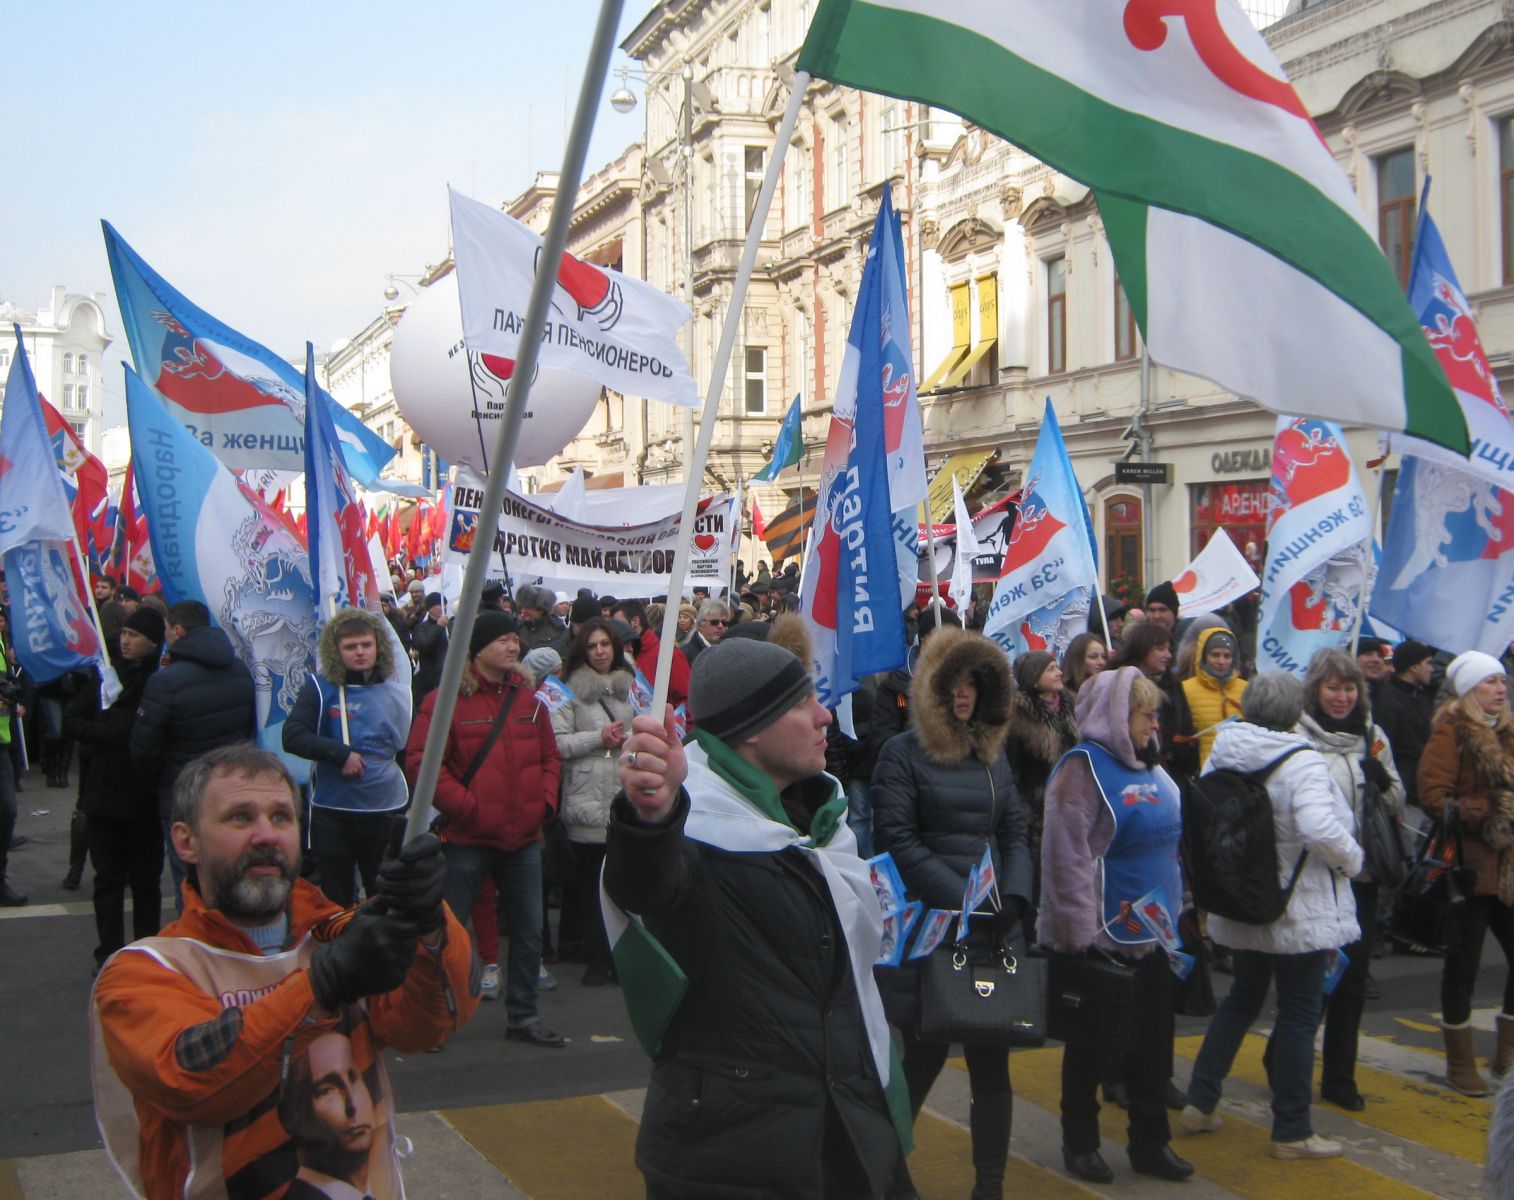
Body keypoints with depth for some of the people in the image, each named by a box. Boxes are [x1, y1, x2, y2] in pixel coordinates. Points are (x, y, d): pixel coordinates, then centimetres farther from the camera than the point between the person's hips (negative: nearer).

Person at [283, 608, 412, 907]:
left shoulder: (399, 690, 2)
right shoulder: (321, 687, -5)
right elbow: (293, 736, -14)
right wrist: (341, 754, -22)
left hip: (387, 813, 2)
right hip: (333, 813, -2)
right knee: (337, 904, 11)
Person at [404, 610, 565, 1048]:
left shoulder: (529, 698, 8)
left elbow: (549, 757, 17)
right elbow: (419, 760, -15)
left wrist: (545, 800, 1)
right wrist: (463, 805, -18)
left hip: (523, 836, 6)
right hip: (467, 838, -6)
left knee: (529, 931, 12)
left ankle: (523, 1015, 26)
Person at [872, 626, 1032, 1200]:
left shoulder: (993, 751, 14)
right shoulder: (902, 753, -4)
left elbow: (1016, 831, 12)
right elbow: (898, 841, -12)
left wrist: (1015, 897, -6)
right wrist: (963, 899, -19)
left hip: (993, 929, 5)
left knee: (992, 1060, 7)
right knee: (926, 1053, 2)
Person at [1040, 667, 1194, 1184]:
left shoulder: (1149, 766, 11)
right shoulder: (1084, 767, -15)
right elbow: (1068, 855, -21)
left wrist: (1175, 909, 20)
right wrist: (1078, 933, -21)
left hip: (1152, 934, 8)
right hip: (1104, 936, -8)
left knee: (1153, 1043, 13)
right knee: (1095, 1045, 6)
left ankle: (1151, 1142, 26)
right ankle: (1079, 1143, 21)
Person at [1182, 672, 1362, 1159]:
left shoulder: (1221, 754, -1)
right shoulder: (1301, 761, -20)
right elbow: (1321, 829, -33)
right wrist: (1352, 859, -14)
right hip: (1297, 911, -6)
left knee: (1242, 997, 22)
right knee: (1299, 1014, 5)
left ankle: (1200, 1103, 23)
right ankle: (1291, 1132, 13)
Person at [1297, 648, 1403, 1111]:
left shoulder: (1373, 735, 9)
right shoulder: (1297, 736, -8)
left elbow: (1398, 803, 13)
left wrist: (1384, 782, -7)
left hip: (1362, 874, 5)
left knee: (1352, 977, 9)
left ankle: (1340, 1078, 21)